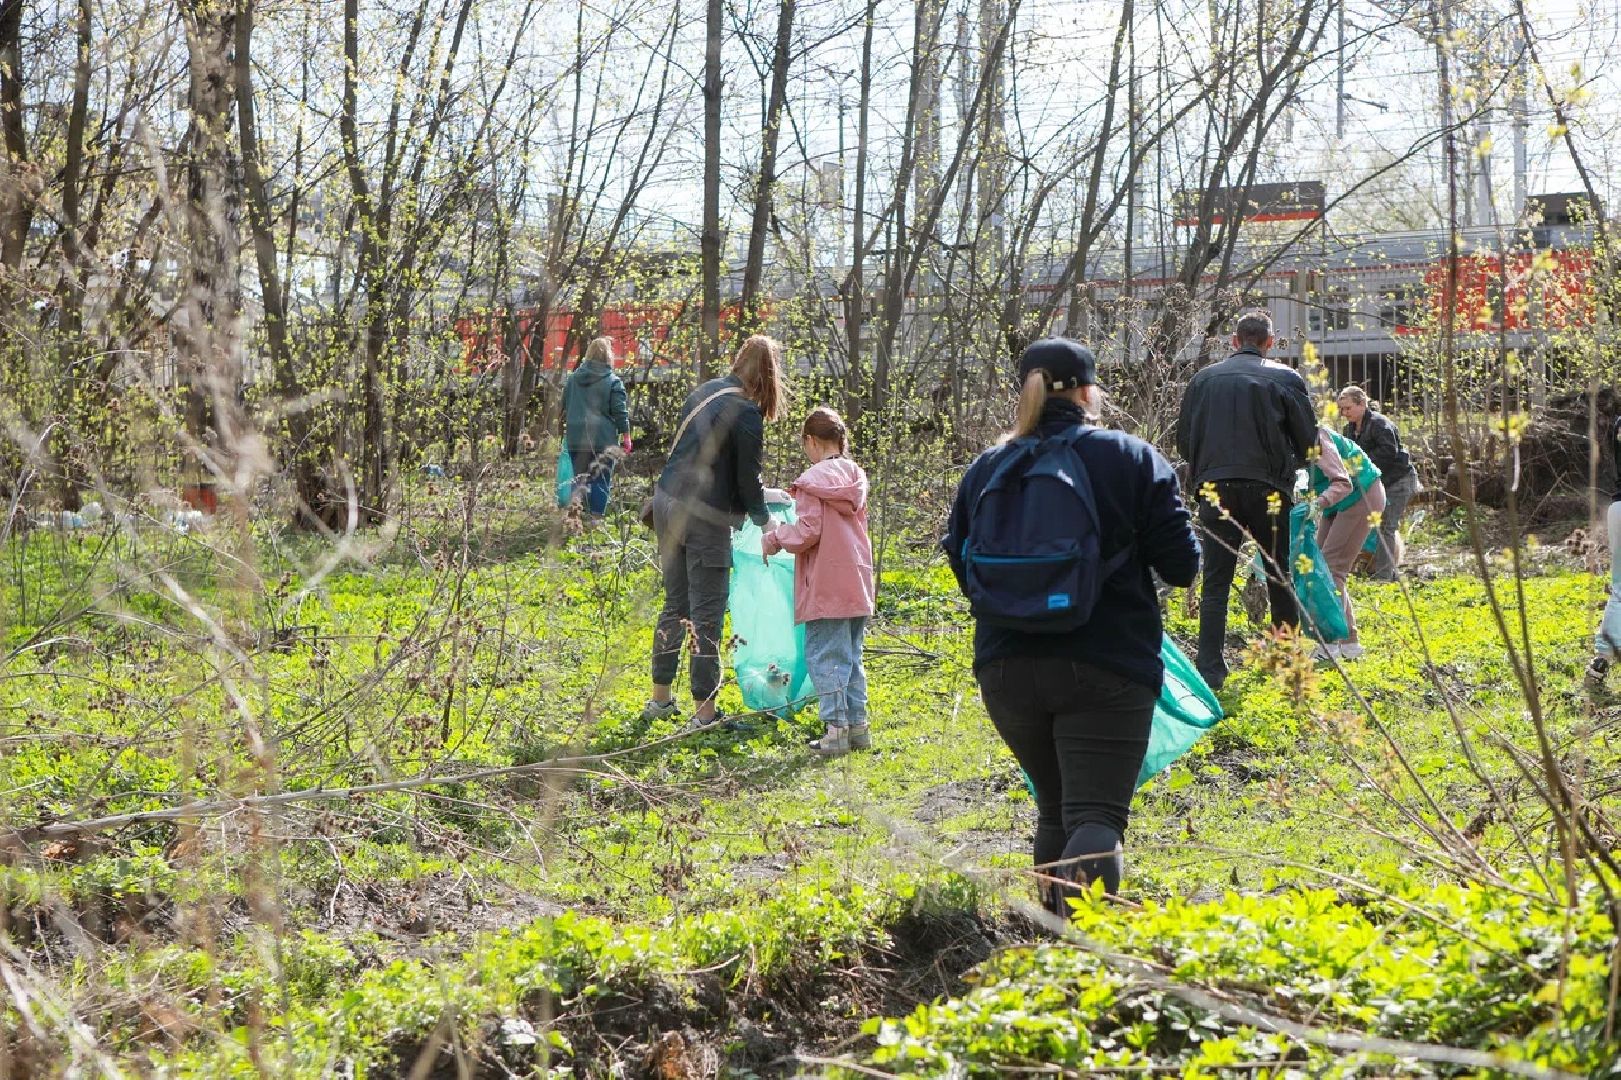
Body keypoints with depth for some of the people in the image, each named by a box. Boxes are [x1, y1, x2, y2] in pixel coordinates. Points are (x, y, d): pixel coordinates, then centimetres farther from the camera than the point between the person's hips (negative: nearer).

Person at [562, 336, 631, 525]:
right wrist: (626, 437, 0)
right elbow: (620, 412, -6)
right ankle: (596, 516, 3)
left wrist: (565, 427, 28)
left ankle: (576, 496, -13)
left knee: (580, 474, 12)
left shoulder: (573, 378, 8)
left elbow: (564, 406, 16)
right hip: (603, 438, -3)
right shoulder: (613, 382, -6)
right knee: (601, 478, 4)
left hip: (576, 437, 3)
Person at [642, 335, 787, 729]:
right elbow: (748, 478, -11)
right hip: (704, 518, -8)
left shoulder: (703, 393, 11)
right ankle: (704, 711, 4)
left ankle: (660, 699, 26)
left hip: (666, 501, 8)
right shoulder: (745, 412, -13)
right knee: (707, 616, 0)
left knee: (676, 606, 19)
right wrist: (764, 519, 8)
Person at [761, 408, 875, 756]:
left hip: (825, 587, -7)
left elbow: (807, 533, -17)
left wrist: (775, 538, -1)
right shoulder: (856, 478, 8)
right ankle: (857, 725, 15)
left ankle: (836, 728, -5)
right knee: (851, 655, 14)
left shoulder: (813, 481, -12)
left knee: (824, 656, -1)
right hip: (857, 584, 7)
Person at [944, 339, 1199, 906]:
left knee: (1055, 808, 22)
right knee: (1096, 817, -8)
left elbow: (960, 567, 13)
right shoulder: (1133, 459, -2)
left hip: (1005, 668, 4)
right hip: (1106, 668, -4)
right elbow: (1181, 563, -3)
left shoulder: (985, 469, 7)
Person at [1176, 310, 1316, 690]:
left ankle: (1209, 669, -5)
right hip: (1267, 489, -1)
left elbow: (1184, 440, 10)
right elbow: (1308, 438, 2)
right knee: (1279, 576, 13)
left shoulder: (1203, 379, 5)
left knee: (1215, 582, 2)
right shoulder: (1285, 378, -2)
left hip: (1215, 489, 1)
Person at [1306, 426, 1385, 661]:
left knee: (1331, 565, -16)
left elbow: (1343, 483, -31)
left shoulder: (1314, 440, -25)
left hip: (1362, 497, -10)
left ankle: (1331, 641, -20)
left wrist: (1320, 502, -47)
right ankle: (1348, 641, 8)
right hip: (1340, 503, 10)